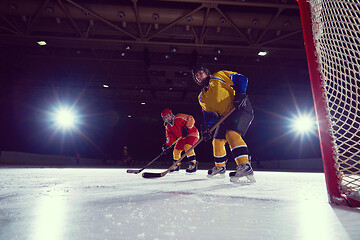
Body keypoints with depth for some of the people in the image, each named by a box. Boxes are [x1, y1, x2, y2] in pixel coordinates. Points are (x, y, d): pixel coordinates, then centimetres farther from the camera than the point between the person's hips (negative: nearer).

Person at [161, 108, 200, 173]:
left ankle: (193, 164, -23)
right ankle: (176, 165, 27)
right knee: (176, 150, 5)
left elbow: (190, 119, -22)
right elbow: (171, 137, 7)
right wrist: (167, 144, -7)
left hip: (192, 133, -8)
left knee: (187, 147, -30)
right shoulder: (168, 127, 3)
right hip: (182, 138, 8)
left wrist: (187, 127, -32)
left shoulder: (179, 117, -19)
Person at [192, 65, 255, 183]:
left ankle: (245, 166, -33)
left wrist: (240, 94, -19)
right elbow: (208, 113, 12)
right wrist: (207, 128, -4)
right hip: (226, 116, 8)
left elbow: (241, 79, -5)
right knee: (217, 140, 9)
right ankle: (220, 167, 28)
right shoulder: (202, 97, 18)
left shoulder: (219, 76, 1)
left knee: (231, 133, -30)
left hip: (241, 108, -7)